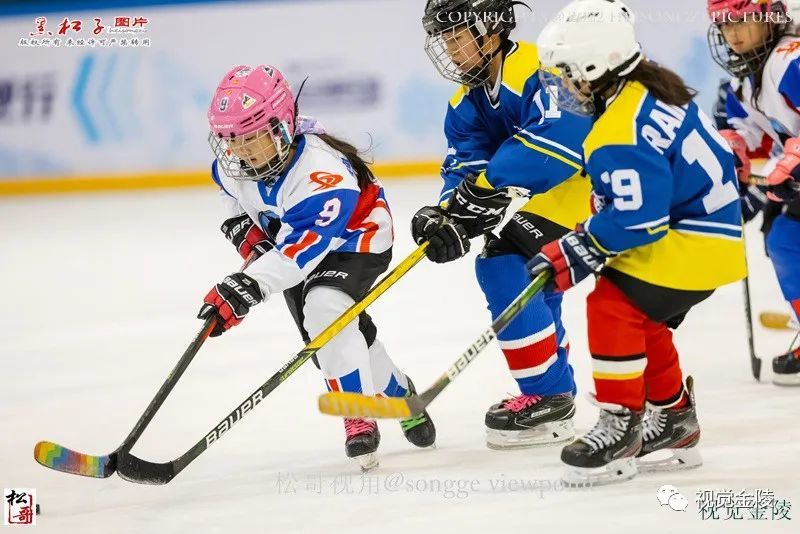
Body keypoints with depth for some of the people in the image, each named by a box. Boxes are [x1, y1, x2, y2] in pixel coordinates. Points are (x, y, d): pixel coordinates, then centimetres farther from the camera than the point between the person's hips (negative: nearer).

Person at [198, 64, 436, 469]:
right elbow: (234, 194, 10)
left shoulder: (321, 169, -39)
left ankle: (360, 416, -24)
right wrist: (246, 233, -7)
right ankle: (395, 391, 37)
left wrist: (247, 286, -53)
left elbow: (301, 245, -45)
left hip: (355, 238, -8)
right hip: (288, 235, 8)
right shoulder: (231, 163, -17)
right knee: (326, 337, 10)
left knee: (325, 310, -32)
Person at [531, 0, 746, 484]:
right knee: (640, 318, 19)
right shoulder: (648, 89, 7)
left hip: (692, 241, -11)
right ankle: (674, 418, 31)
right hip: (705, 223, 11)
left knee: (614, 307, -15)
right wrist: (588, 238, 19)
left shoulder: (620, 134, -25)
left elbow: (638, 220, -28)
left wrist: (575, 253, -19)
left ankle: (621, 426, -9)